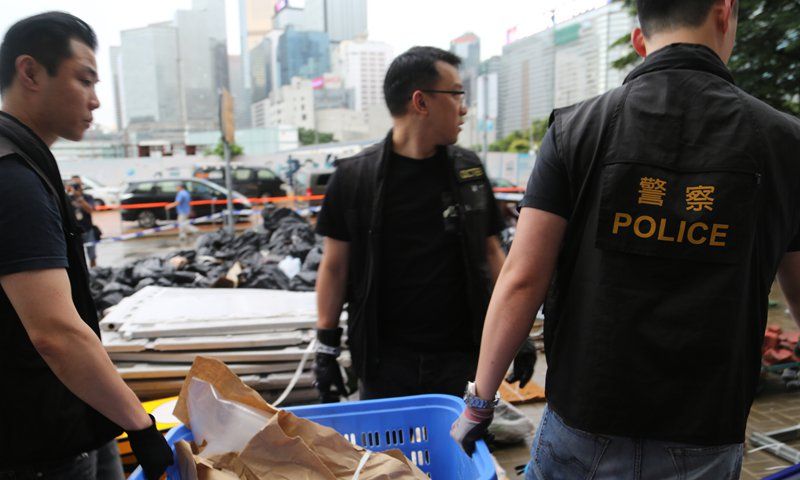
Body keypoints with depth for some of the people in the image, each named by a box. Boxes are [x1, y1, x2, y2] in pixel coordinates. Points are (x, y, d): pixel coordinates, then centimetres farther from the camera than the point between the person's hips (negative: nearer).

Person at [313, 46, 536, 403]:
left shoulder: (469, 170, 4)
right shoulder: (354, 177, -5)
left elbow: (491, 252, 9)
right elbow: (334, 266, 0)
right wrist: (326, 348, -1)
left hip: (460, 357, 2)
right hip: (383, 361, -2)